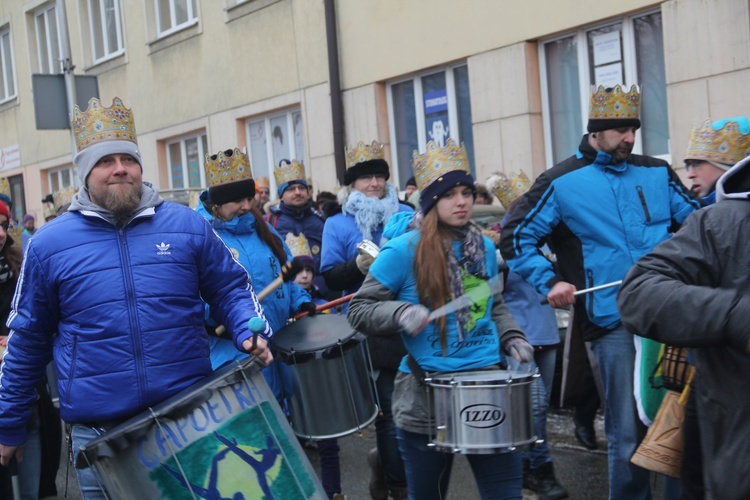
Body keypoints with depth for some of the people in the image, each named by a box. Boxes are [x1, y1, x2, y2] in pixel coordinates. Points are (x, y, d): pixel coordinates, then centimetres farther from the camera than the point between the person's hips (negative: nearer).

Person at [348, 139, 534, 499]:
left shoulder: (483, 247, 7)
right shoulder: (404, 250, -10)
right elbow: (359, 311, -7)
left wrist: (511, 337, 5)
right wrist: (401, 313, -24)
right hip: (426, 398, -4)